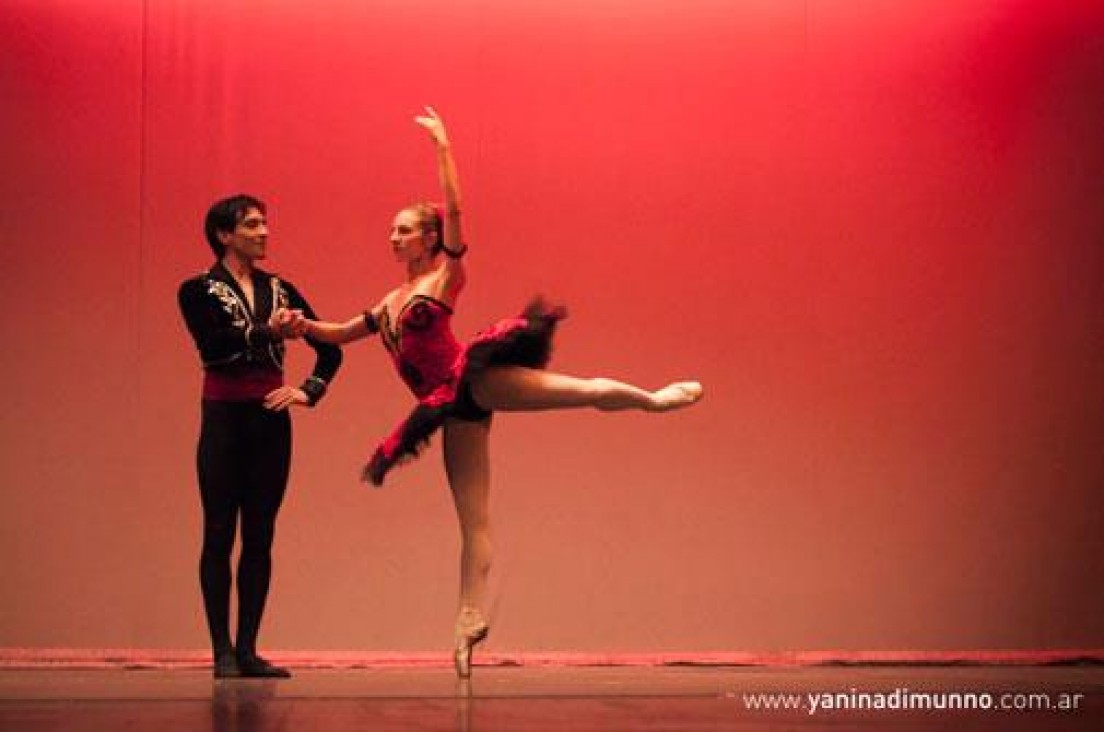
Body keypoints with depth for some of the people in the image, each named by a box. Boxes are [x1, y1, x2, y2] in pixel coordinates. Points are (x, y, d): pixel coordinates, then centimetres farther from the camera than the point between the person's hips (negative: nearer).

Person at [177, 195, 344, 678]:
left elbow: (330, 347, 16)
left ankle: (248, 649, 8)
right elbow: (212, 346, -18)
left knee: (260, 537, 4)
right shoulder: (199, 291, 0)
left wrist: (310, 390, 3)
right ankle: (222, 651, 1)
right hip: (225, 418, -4)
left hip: (271, 419, 4)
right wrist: (266, 333, -28)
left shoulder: (279, 289, 12)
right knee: (220, 534, -2)